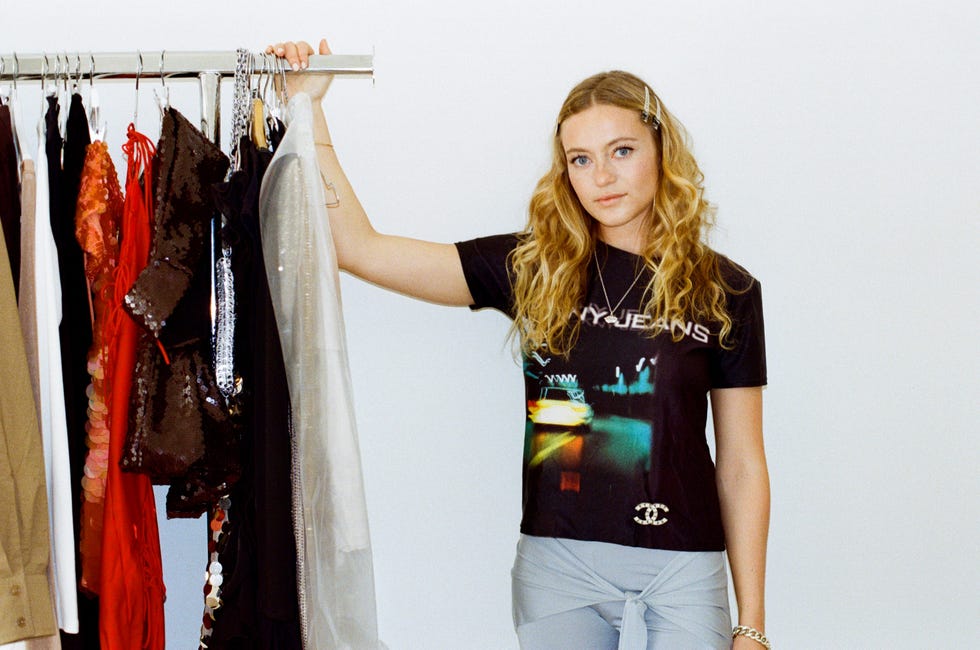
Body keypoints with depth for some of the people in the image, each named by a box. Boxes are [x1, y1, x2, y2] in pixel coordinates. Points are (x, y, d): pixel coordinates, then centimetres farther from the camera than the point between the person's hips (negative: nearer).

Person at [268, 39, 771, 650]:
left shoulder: (725, 291, 0)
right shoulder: (533, 269, 1)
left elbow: (742, 466, 3)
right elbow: (359, 248, -1)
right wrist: (309, 107, -3)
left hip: (683, 574, -1)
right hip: (557, 561, 1)